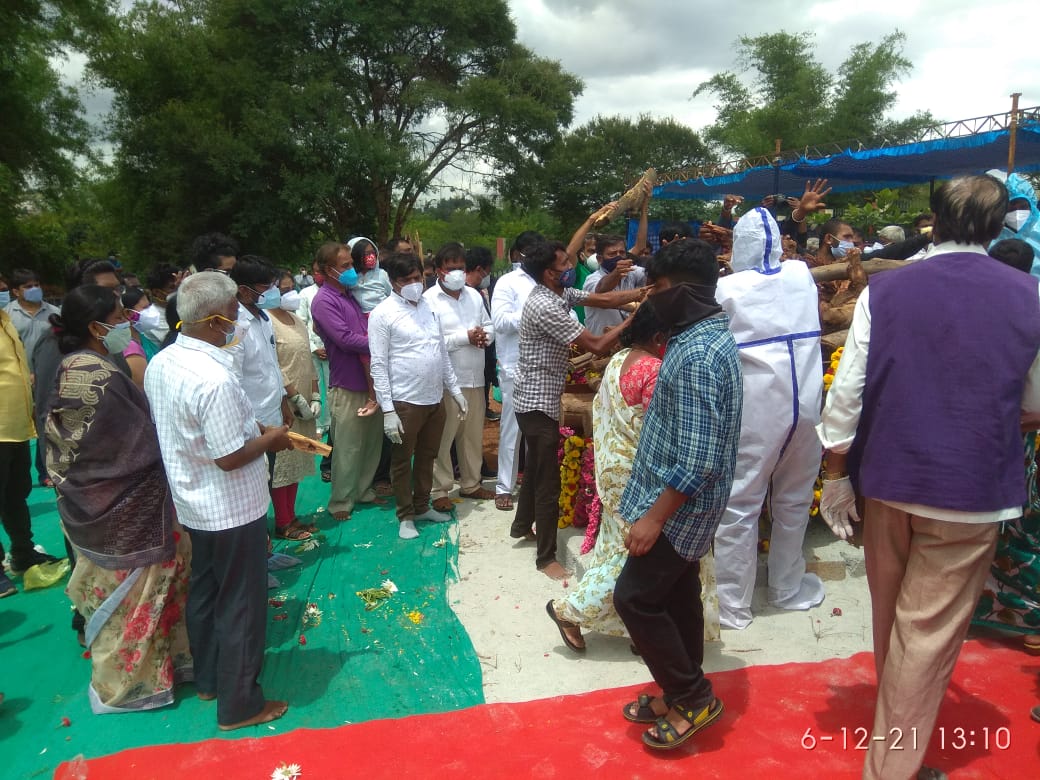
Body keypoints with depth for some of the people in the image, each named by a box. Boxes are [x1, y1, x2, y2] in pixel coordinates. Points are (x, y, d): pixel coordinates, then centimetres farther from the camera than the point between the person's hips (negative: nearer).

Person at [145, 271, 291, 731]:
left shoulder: (159, 363, -1)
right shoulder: (215, 379, -30)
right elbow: (230, 458, -26)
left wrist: (253, 427, 9)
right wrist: (270, 439, -9)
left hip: (191, 503, 9)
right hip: (232, 511, -9)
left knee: (203, 593, 23)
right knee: (240, 606, 7)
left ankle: (208, 679, 42)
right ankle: (239, 704, 23)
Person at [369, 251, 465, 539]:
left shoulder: (428, 307, 9)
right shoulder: (383, 313, -10)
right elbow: (378, 365, -12)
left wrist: (455, 390, 12)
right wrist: (387, 410, -17)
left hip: (435, 399, 6)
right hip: (405, 402, -6)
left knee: (427, 457, 18)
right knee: (402, 461, 8)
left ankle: (422, 506, 34)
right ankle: (405, 516, 22)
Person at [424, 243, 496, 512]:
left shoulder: (474, 295, 11)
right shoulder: (429, 299, -9)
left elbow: (489, 326, 15)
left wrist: (484, 337, -7)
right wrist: (465, 337, -18)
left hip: (475, 377, 6)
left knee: (473, 434, 15)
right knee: (442, 438, 2)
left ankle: (471, 484, 30)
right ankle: (440, 490, 15)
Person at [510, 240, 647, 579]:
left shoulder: (560, 294, 5)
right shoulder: (544, 307, -25)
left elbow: (603, 299, 3)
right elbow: (596, 345, -24)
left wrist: (644, 292, -8)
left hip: (538, 398, 10)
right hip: (538, 402, -10)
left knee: (536, 465, 24)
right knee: (548, 479, -2)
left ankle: (522, 525, 42)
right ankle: (546, 556, 10)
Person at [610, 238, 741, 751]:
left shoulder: (696, 355, -25)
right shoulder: (712, 333, 8)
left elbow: (697, 461, -27)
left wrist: (654, 517, -23)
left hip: (680, 504, -10)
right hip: (689, 503, 10)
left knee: (635, 597, 0)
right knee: (677, 595, 18)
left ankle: (692, 698, 15)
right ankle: (683, 694, 33)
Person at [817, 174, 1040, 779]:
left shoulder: (884, 290, -5)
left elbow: (846, 394, -7)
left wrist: (837, 475, 3)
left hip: (890, 477, 2)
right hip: (973, 489, -2)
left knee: (891, 613, 22)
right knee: (929, 631, 6)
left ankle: (895, 717, 47)